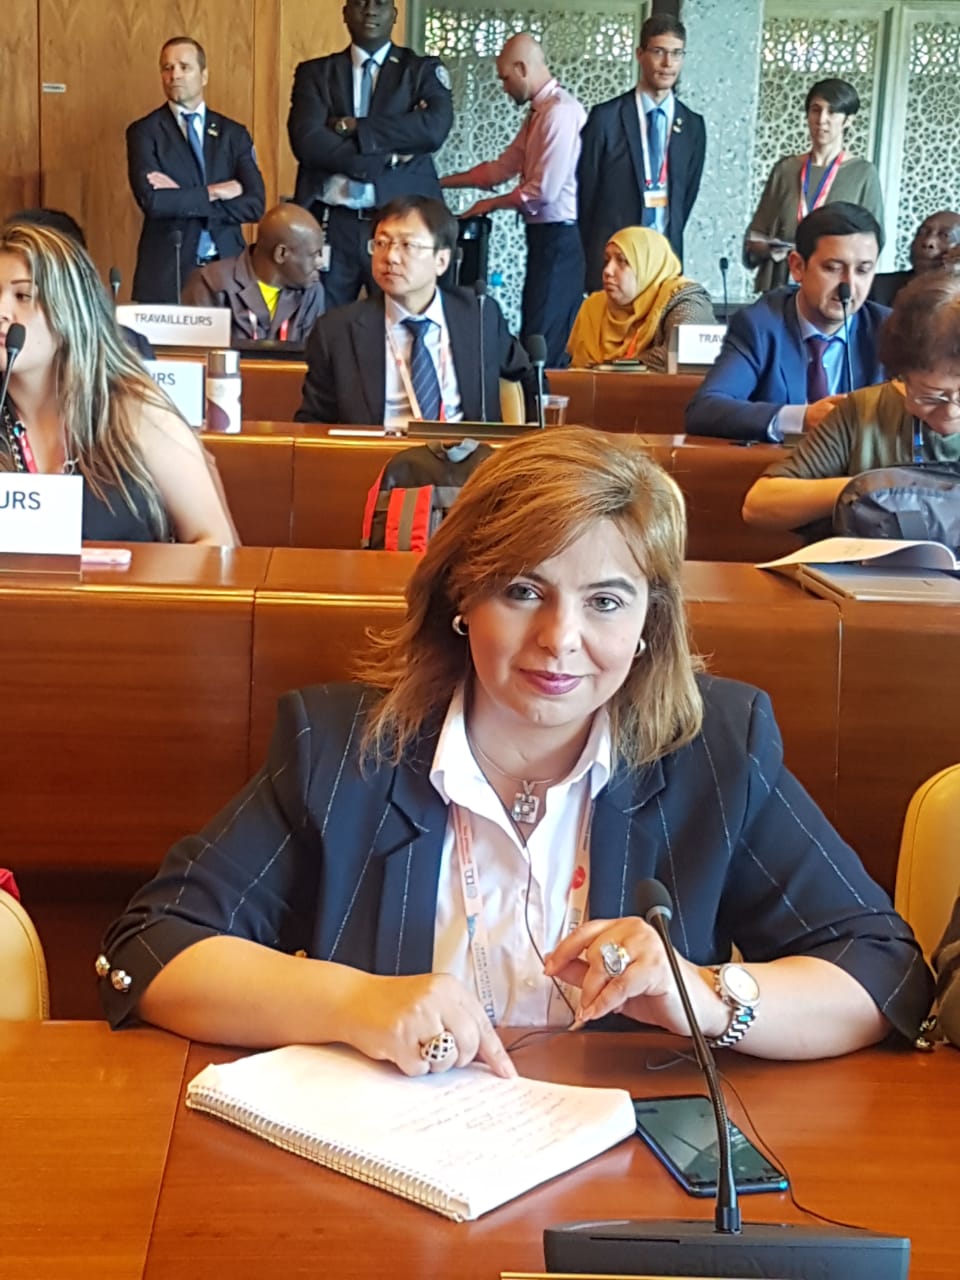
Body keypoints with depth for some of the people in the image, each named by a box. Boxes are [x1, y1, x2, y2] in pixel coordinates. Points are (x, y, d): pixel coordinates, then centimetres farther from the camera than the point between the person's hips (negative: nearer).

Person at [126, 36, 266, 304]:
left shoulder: (233, 133, 8)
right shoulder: (144, 132, 1)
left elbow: (254, 204, -4)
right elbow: (152, 200, -14)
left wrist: (181, 199, -10)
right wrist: (212, 193, -9)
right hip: (166, 271, -2)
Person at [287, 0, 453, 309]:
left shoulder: (423, 69, 8)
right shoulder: (314, 73, 10)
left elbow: (435, 128, -11)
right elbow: (307, 142, -6)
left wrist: (353, 128, -10)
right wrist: (387, 158, -11)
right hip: (331, 224, 1)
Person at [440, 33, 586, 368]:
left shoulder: (560, 111, -16)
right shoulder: (539, 112, 14)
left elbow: (544, 189, -21)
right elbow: (503, 166, 21)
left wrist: (492, 204, -7)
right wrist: (442, 182, 20)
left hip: (559, 238, -10)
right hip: (546, 235, 10)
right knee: (550, 343, 13)